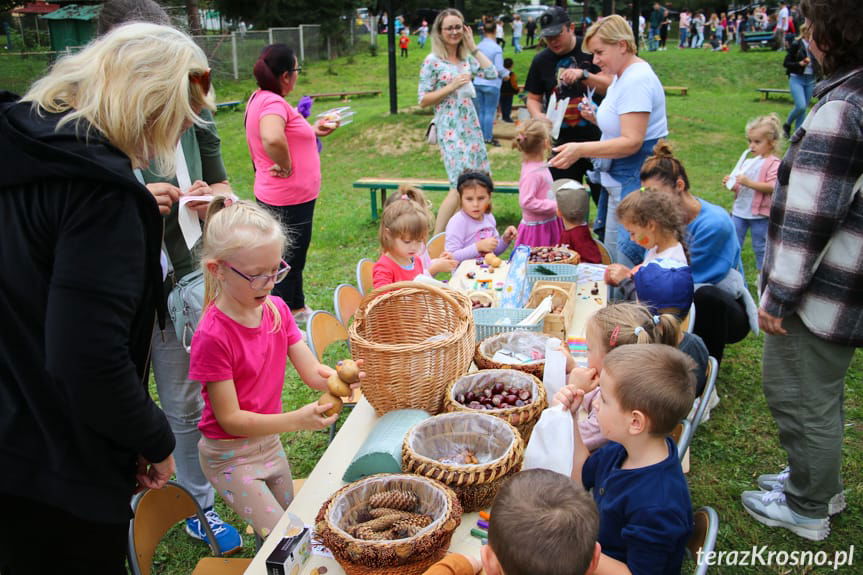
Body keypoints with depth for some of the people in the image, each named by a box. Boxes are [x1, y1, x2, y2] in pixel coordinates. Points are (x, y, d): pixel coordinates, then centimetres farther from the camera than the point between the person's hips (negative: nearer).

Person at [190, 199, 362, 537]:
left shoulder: (277, 309, -7)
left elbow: (312, 372, -8)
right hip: (230, 456, -7)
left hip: (270, 442, 7)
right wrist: (296, 420, -35)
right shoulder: (213, 336, -27)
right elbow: (230, 419, -24)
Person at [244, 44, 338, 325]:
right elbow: (272, 139, -42)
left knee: (292, 258, 23)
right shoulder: (273, 102, -21)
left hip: (274, 196, 10)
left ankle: (297, 307, 40)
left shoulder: (259, 98, 11)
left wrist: (313, 131, 25)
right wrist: (286, 166, -26)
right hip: (291, 199, -10)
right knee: (289, 259, 2)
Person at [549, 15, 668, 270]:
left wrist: (581, 149, -33)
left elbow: (631, 142, -25)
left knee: (621, 266, -6)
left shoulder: (637, 80, -18)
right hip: (618, 178, 11)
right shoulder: (622, 76, 15)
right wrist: (598, 118, 6)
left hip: (634, 181, -11)